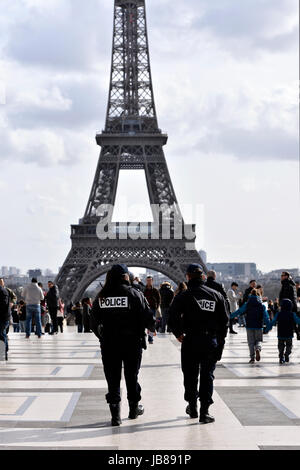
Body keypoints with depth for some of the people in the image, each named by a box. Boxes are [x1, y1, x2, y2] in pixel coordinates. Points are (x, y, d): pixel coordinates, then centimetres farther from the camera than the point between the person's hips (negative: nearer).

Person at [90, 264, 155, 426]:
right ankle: (134, 408, 28)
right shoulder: (134, 294, -8)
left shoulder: (101, 297, 1)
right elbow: (147, 317, -8)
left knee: (112, 378, 6)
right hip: (132, 343, -1)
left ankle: (115, 414, 2)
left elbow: (94, 323, 5)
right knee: (132, 376, 15)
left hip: (108, 344, 1)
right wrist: (152, 328, 13)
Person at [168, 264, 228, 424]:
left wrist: (178, 334, 5)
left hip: (191, 341, -2)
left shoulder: (184, 296, -4)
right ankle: (204, 412, 0)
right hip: (211, 342, 2)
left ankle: (192, 406, 25)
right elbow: (225, 320, 6)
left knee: (190, 375, 14)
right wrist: (220, 339, 14)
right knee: (207, 375, 5)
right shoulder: (216, 295, 5)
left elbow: (173, 318, -11)